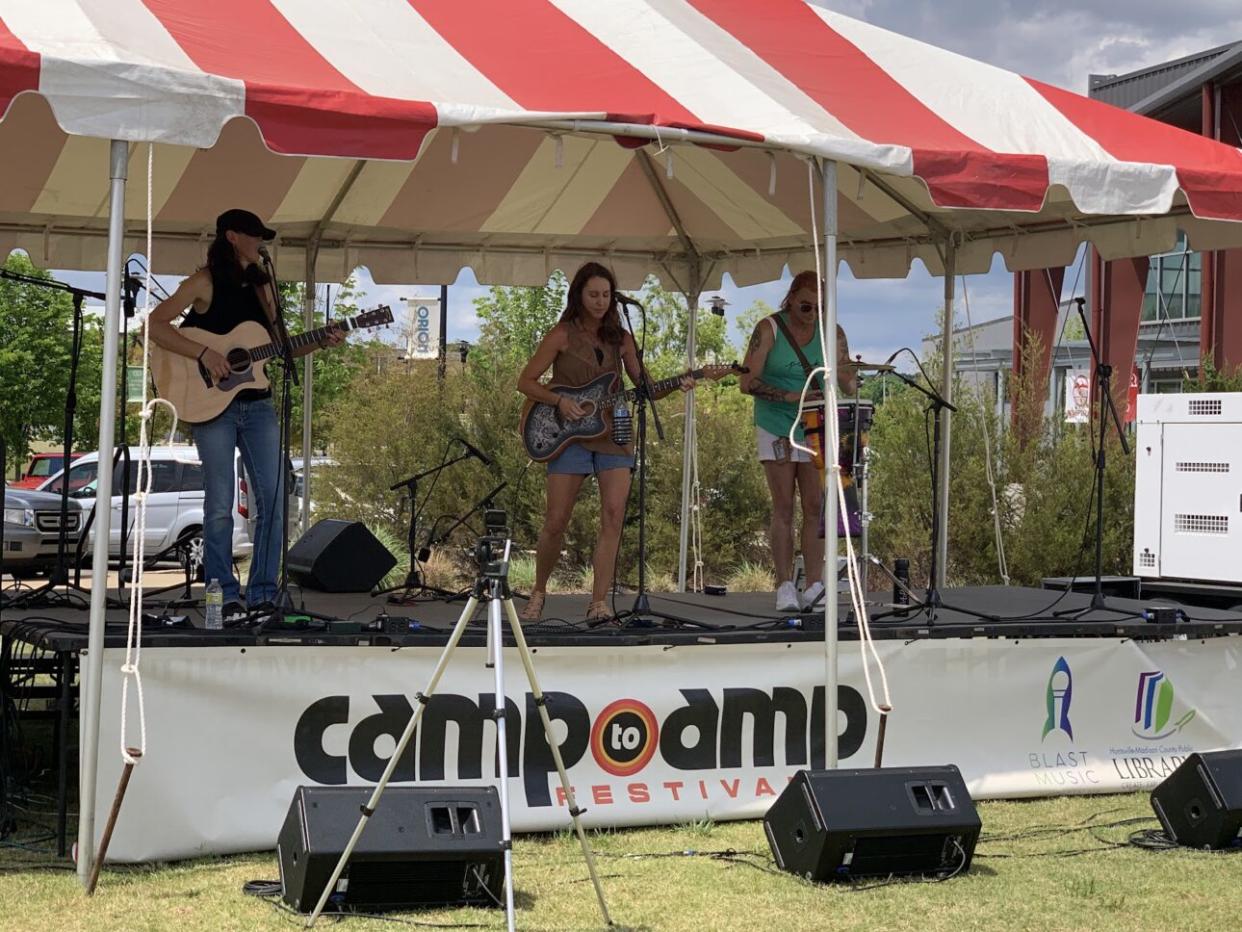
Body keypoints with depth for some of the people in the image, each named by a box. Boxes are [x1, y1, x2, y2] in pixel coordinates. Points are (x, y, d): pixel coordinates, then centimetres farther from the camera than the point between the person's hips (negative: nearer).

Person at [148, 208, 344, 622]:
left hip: (258, 404, 6)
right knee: (220, 505, -3)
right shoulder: (205, 283, -3)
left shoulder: (262, 286, 15)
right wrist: (203, 353, -20)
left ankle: (262, 595, 7)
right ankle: (225, 598, 4)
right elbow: (155, 324, -12)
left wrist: (320, 343, 4)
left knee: (274, 500, 0)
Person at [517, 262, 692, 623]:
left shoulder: (619, 338, 10)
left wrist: (675, 386, -6)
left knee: (614, 515, -12)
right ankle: (538, 593, 19)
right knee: (556, 522, -3)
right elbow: (525, 381, -2)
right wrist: (559, 401, -17)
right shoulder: (562, 335, -2)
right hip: (570, 436, -3)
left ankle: (598, 603, -11)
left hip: (613, 434, 3)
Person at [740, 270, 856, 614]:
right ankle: (785, 587, -3)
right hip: (777, 427, -2)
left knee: (815, 506, -4)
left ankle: (815, 586, -2)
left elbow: (850, 388, 6)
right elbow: (748, 382, -10)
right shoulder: (770, 329, -6)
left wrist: (842, 370, -17)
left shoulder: (832, 332, 2)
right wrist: (790, 397, -19)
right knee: (783, 508, -4)